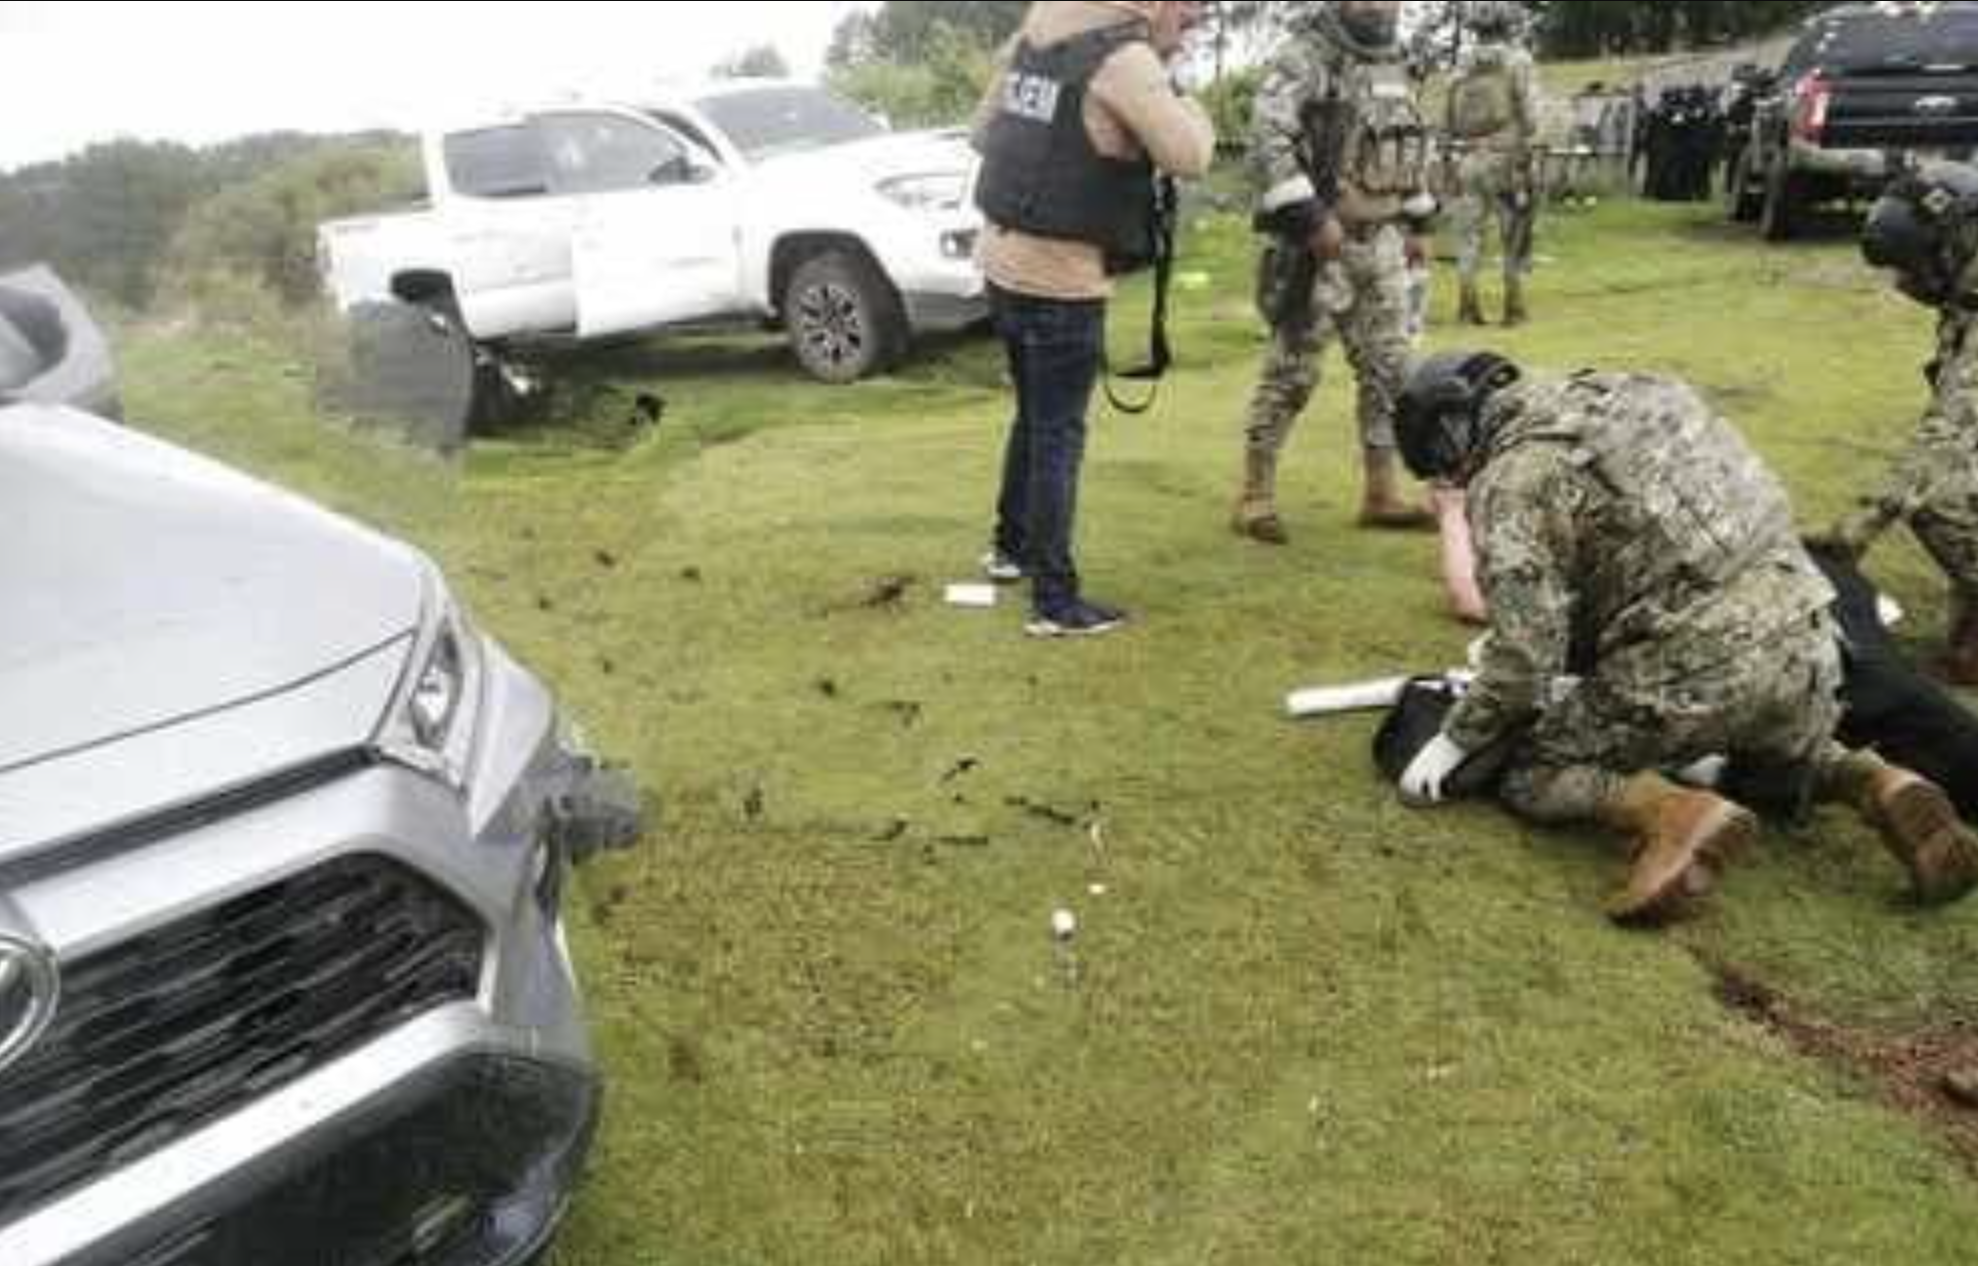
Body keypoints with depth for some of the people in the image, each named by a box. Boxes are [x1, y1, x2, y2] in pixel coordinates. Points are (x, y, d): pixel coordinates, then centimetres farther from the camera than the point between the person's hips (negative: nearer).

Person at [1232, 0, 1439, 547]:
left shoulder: (1394, 62, 15)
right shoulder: (1306, 55, -10)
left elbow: (1413, 144, 25)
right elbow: (1269, 141, -22)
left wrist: (1417, 223, 19)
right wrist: (1311, 216, -25)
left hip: (1381, 241, 8)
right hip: (1319, 243, -7)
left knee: (1389, 371, 7)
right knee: (1292, 371, -4)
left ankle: (1382, 494, 17)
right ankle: (1255, 498, 6)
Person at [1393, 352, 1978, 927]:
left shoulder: (1511, 477, -9)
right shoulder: (1617, 396, 15)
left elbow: (1525, 655, -14)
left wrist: (1456, 739, 1)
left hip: (1696, 672, -8)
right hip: (1805, 638, 8)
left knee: (1527, 765, 11)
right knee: (1780, 764, 38)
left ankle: (1674, 812, -13)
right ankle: (1881, 786, 9)